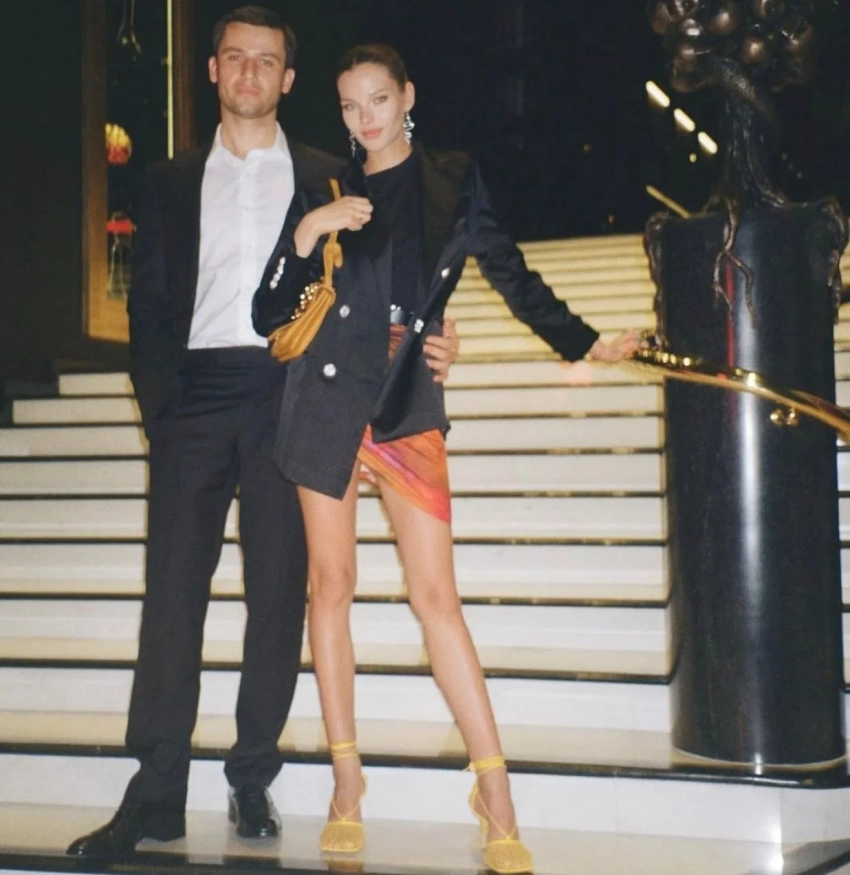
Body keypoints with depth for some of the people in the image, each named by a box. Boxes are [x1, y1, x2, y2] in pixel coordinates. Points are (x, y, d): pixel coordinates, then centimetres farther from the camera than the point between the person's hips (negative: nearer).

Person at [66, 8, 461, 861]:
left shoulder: (324, 179, 12)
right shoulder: (172, 182, 15)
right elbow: (147, 303, 11)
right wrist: (160, 404, -2)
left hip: (288, 397, 0)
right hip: (197, 396, 1)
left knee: (278, 592, 1)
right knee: (172, 589, -4)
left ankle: (253, 781, 11)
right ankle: (155, 795, 0)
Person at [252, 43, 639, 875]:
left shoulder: (452, 180, 8)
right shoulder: (322, 193, 8)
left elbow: (510, 273, 9)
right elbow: (268, 313, 3)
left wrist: (586, 343, 2)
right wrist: (305, 235, -11)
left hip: (409, 401, -1)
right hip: (327, 396, 2)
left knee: (436, 595, -7)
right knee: (331, 583, 4)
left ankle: (495, 790, -3)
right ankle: (346, 778, 14)